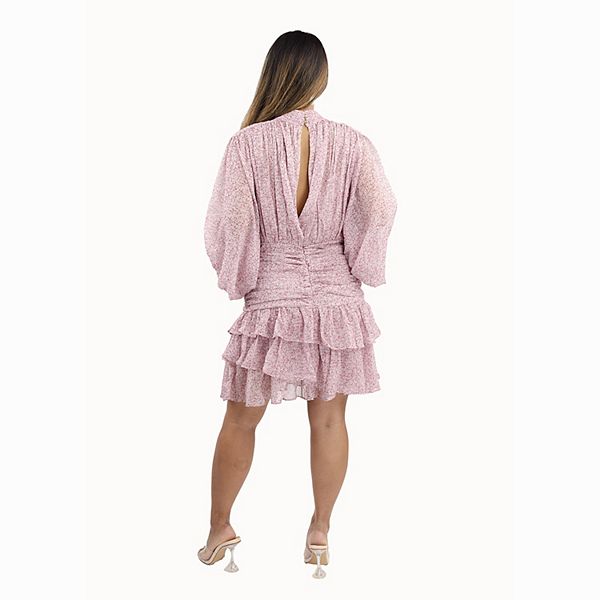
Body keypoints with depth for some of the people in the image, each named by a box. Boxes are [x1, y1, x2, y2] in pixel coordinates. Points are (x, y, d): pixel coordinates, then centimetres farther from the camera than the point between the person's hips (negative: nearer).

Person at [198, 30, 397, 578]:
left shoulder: (248, 143, -10)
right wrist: (358, 267, 1)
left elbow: (226, 225, -12)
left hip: (271, 300, -1)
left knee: (241, 420, 13)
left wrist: (236, 279, 5)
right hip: (337, 300, 2)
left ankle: (220, 529, 27)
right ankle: (320, 533, 26)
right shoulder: (353, 144, -6)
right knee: (329, 420, 13)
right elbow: (380, 212, -15)